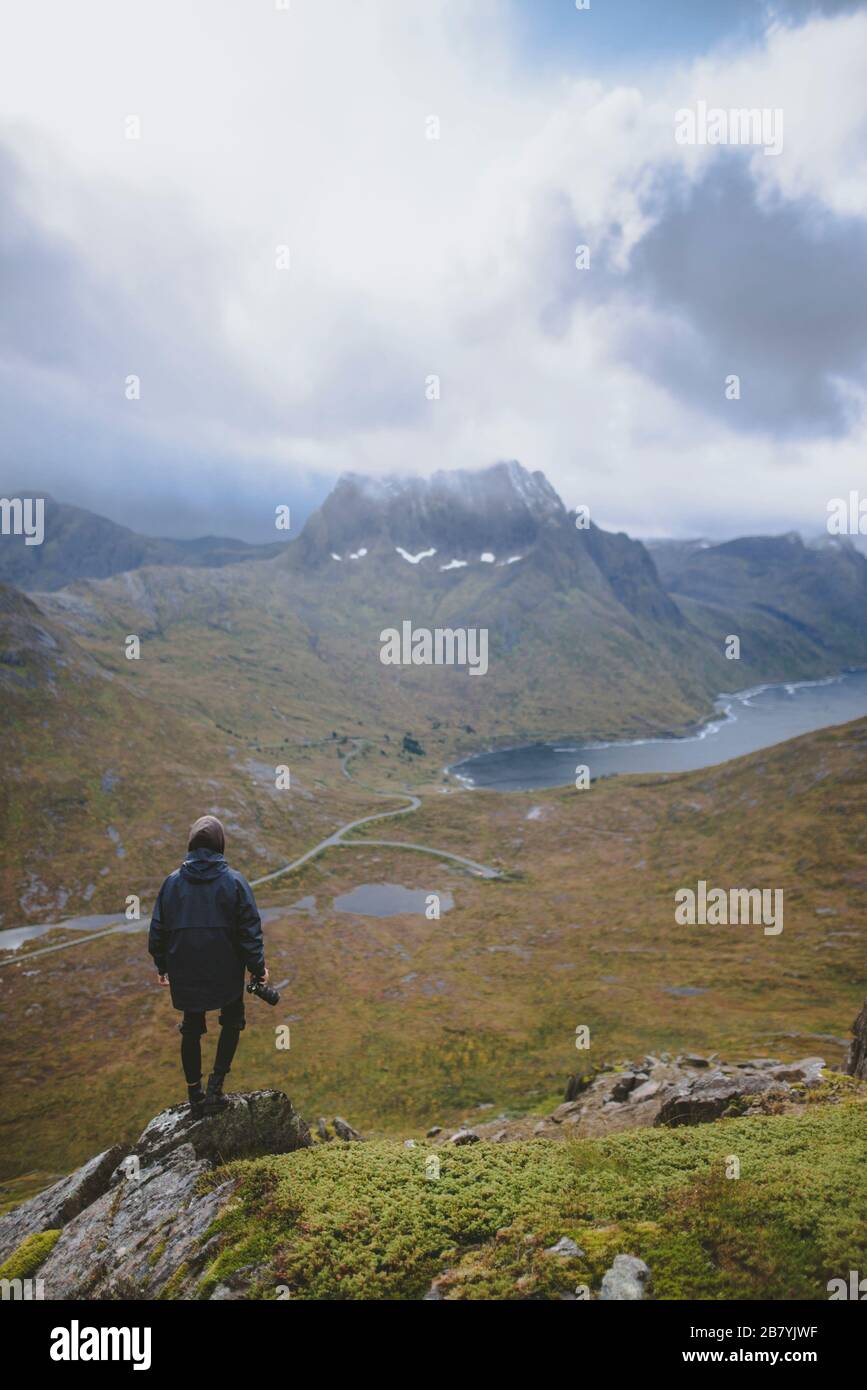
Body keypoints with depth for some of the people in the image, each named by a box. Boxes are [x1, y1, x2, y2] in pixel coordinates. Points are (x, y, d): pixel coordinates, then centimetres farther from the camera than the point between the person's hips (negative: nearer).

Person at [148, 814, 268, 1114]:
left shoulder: (173, 881, -4)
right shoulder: (233, 881, -12)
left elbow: (158, 930, 4)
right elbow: (250, 930, -10)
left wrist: (162, 966, 18)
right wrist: (258, 968, 2)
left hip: (185, 974, 2)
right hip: (226, 972, -2)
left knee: (191, 1029, 18)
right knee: (232, 1021, 20)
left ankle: (195, 1095, 27)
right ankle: (216, 1084, 11)